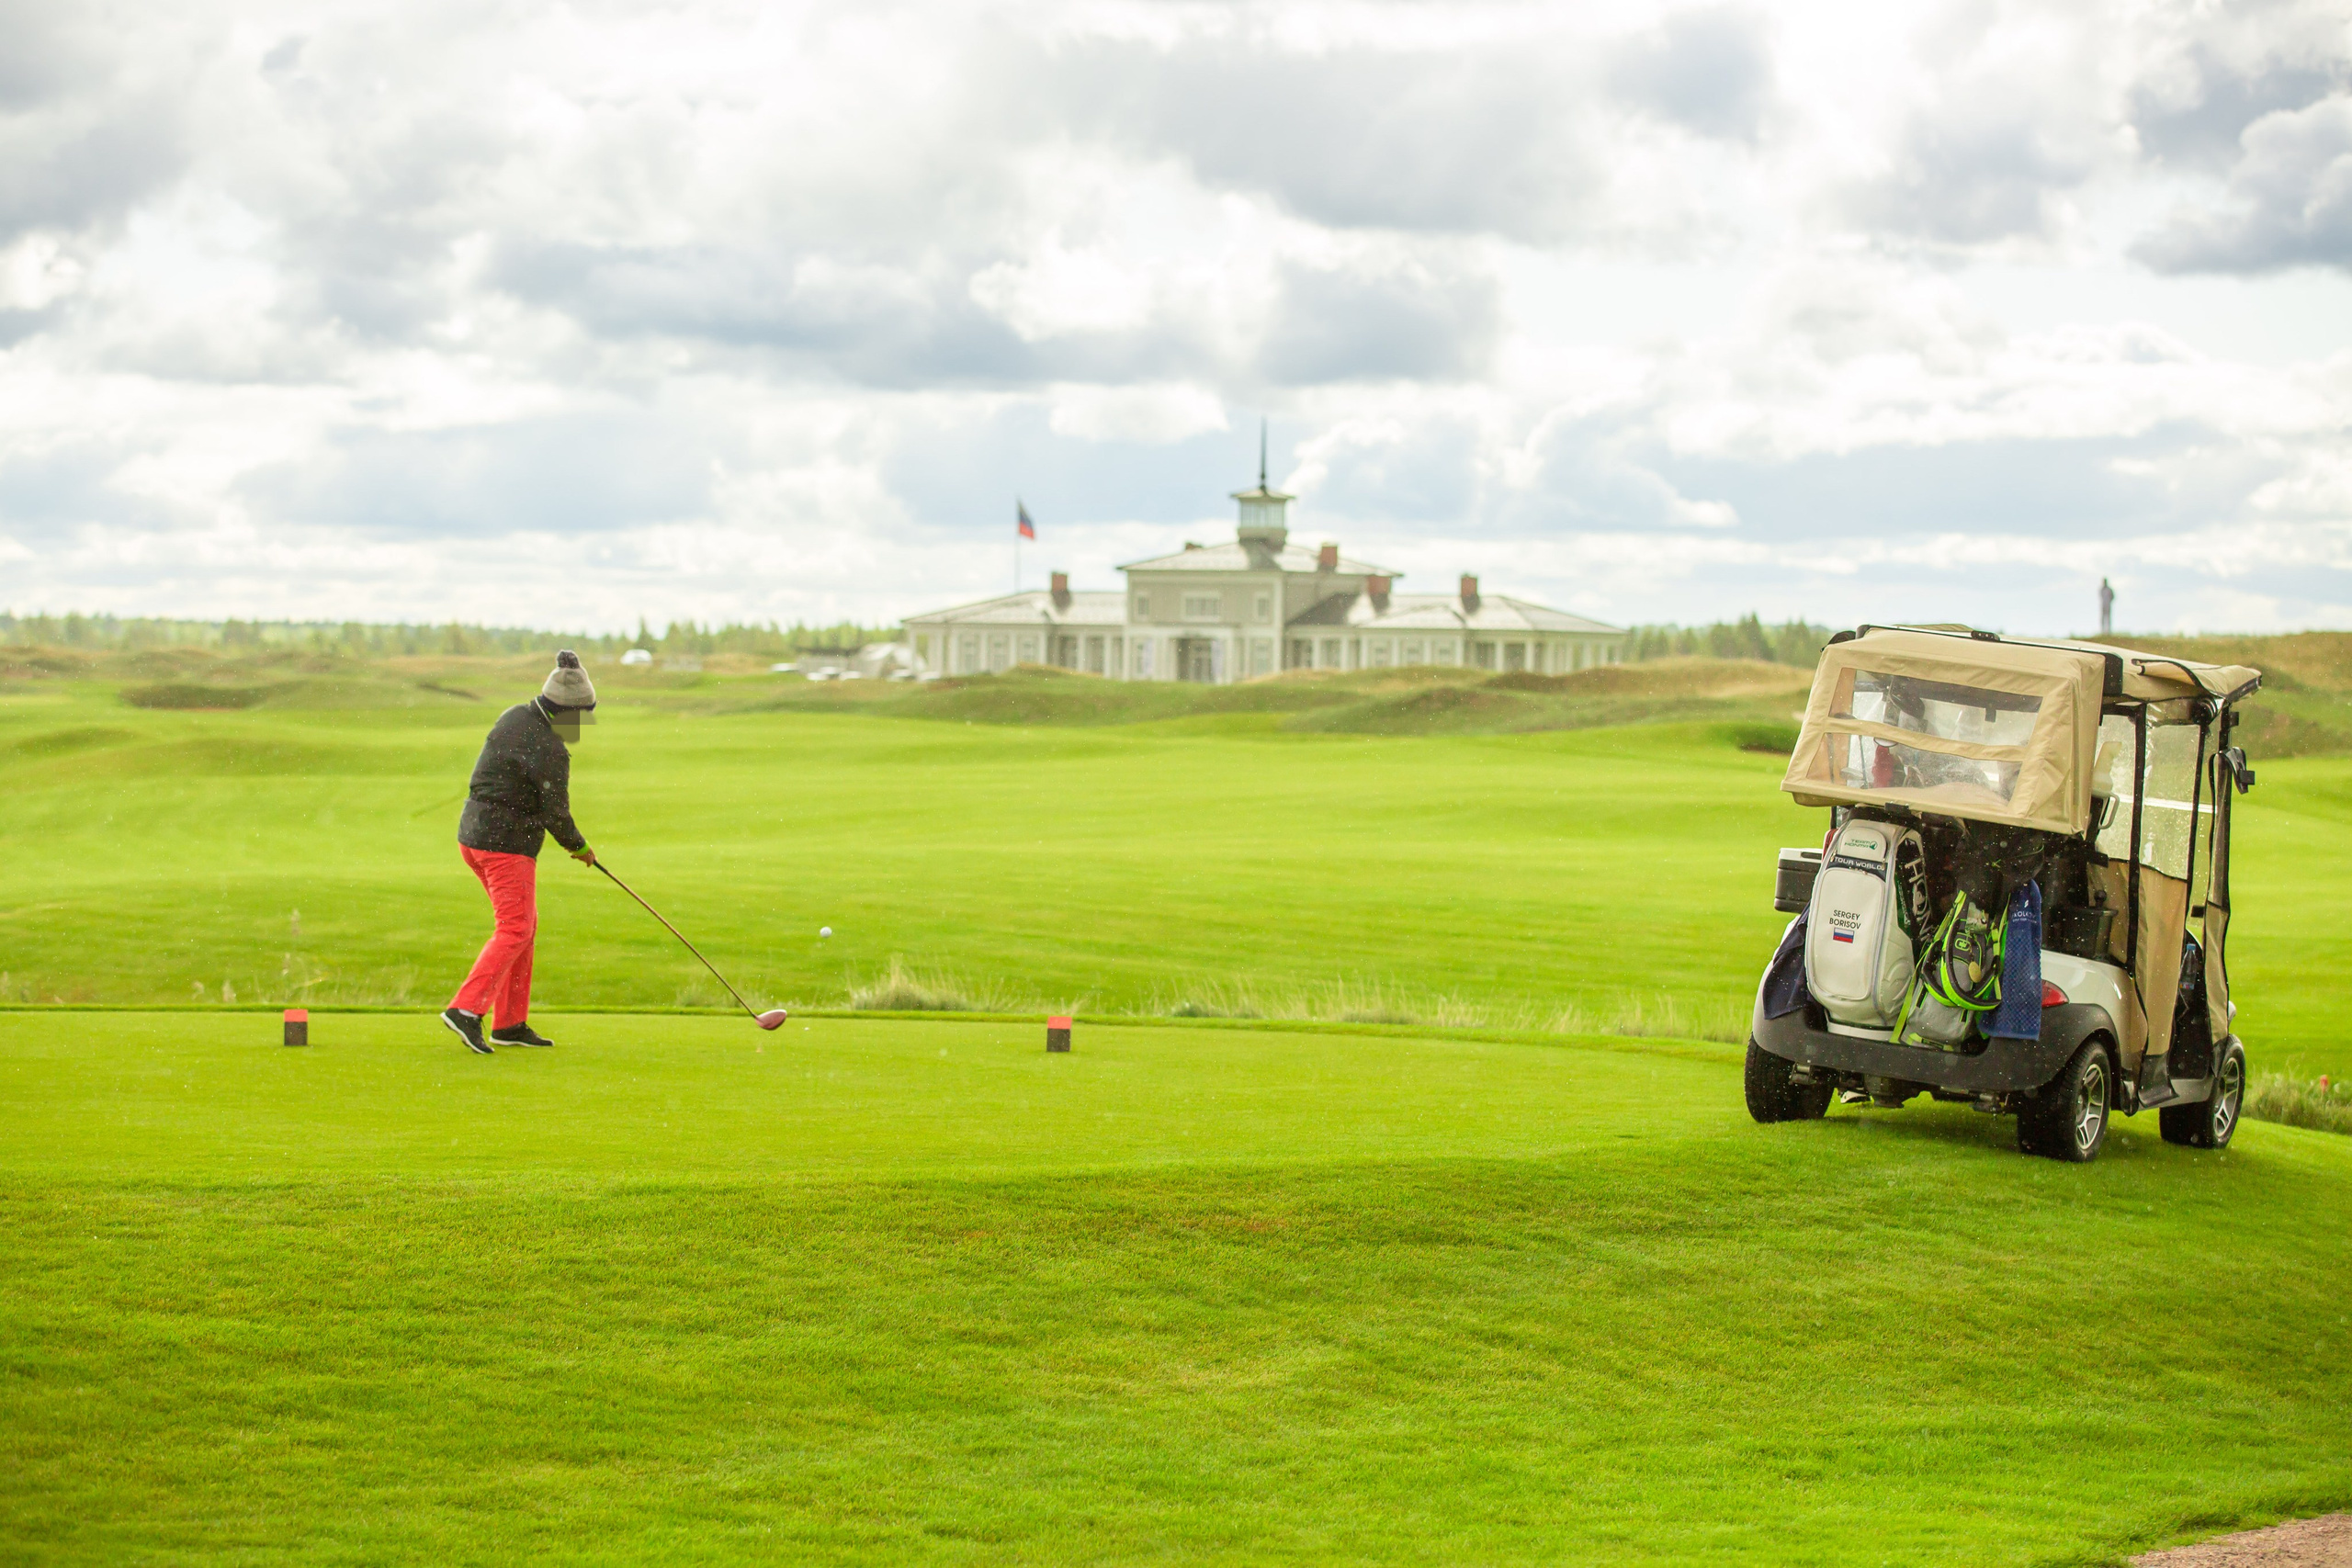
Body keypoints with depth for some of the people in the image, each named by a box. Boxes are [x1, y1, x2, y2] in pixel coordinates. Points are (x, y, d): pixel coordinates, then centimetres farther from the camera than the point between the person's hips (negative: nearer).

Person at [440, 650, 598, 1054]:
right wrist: (580, 847, 7)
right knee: (515, 930, -9)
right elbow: (556, 814, -12)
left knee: (524, 925, 16)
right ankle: (466, 1009, -22)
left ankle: (511, 1023, 17)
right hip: (508, 842, -9)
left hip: (473, 832, 9)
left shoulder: (514, 717, 8)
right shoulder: (549, 751, -18)